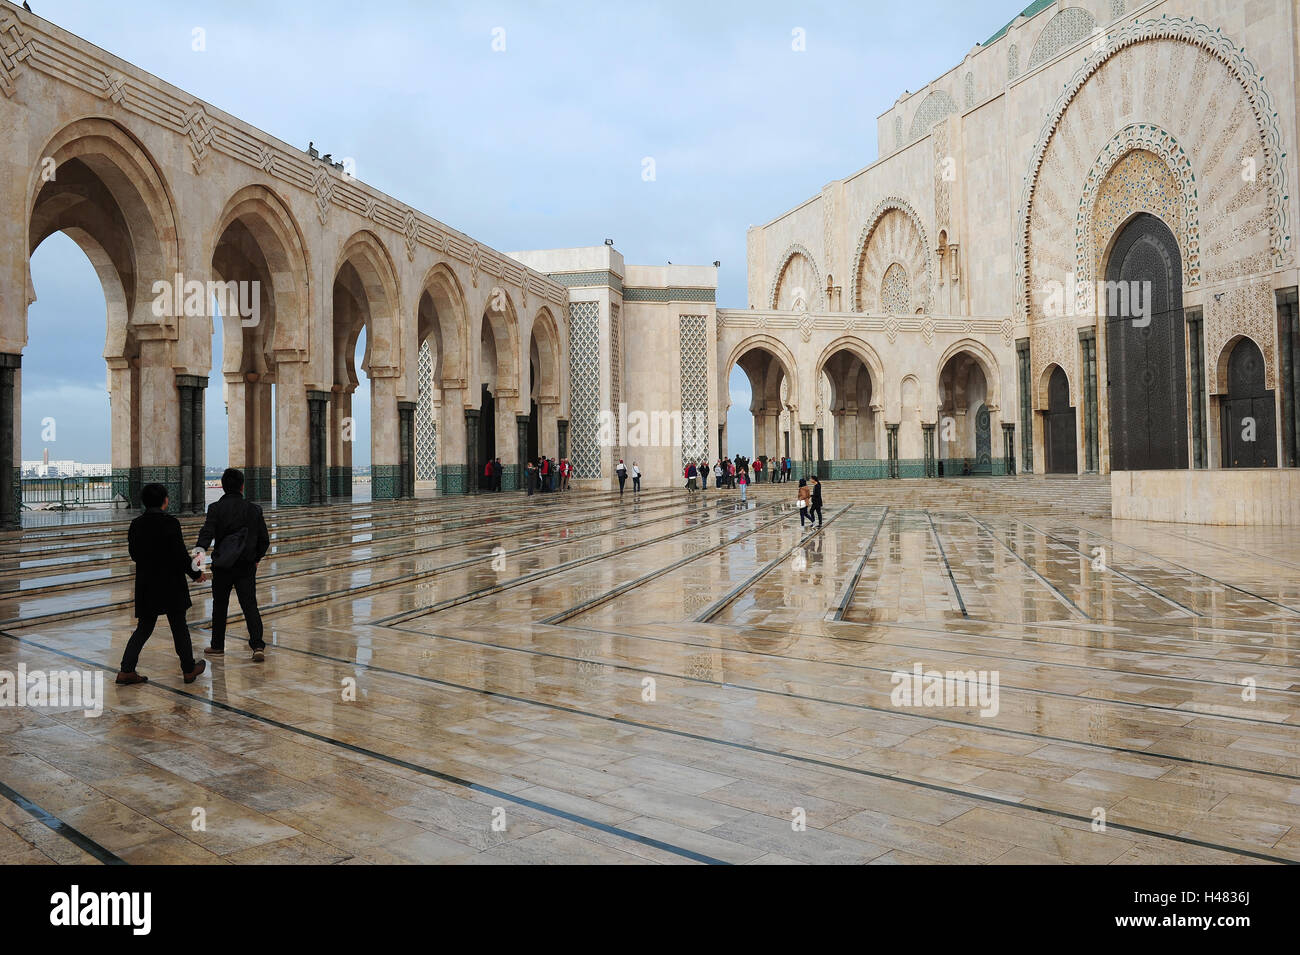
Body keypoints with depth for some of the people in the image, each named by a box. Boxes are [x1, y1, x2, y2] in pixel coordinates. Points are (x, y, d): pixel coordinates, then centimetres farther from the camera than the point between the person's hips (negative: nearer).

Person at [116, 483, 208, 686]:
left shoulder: (136, 524, 2)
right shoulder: (170, 523, -16)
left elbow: (134, 554, 9)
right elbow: (180, 555, -16)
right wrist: (196, 574, -2)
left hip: (145, 584, 5)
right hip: (171, 584, -5)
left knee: (144, 628, 14)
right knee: (179, 626, 7)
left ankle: (126, 670, 8)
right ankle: (189, 670, 18)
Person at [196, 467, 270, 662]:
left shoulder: (216, 508, -5)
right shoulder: (254, 509, 2)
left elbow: (207, 532, -21)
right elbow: (265, 540, 6)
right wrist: (256, 558, 20)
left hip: (222, 566, -1)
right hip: (247, 566, 1)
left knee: (219, 606, 15)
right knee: (250, 606, 0)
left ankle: (217, 645, 26)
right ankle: (258, 645, -13)